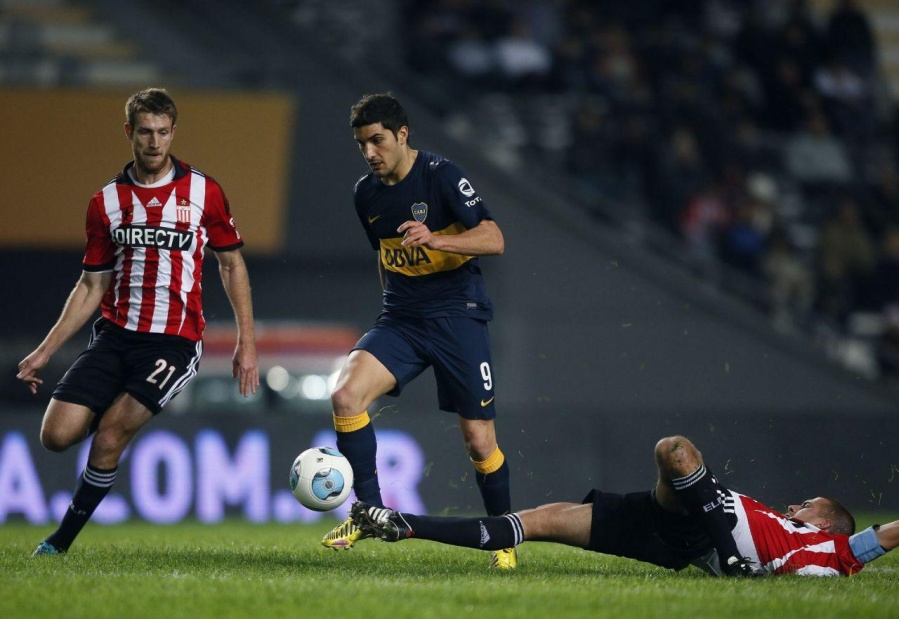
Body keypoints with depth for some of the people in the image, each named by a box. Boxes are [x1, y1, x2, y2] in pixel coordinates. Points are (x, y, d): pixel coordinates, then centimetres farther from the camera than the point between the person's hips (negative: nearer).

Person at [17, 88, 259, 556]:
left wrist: (246, 341, 2)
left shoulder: (204, 192, -1)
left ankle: (62, 540, 0)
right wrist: (45, 351, 6)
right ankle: (118, 410, 24)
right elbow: (92, 286, 12)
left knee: (109, 437, -18)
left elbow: (231, 264, 8)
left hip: (174, 341, -3)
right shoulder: (106, 202, 6)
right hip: (114, 336, 3)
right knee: (57, 434, -11)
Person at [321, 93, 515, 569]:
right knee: (345, 395, -21)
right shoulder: (366, 193, 7)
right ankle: (370, 511, -10)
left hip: (457, 317, -5)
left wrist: (435, 239, -34)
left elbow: (494, 239, -20)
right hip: (399, 321, 5)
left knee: (479, 441, -3)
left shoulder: (440, 176, -11)